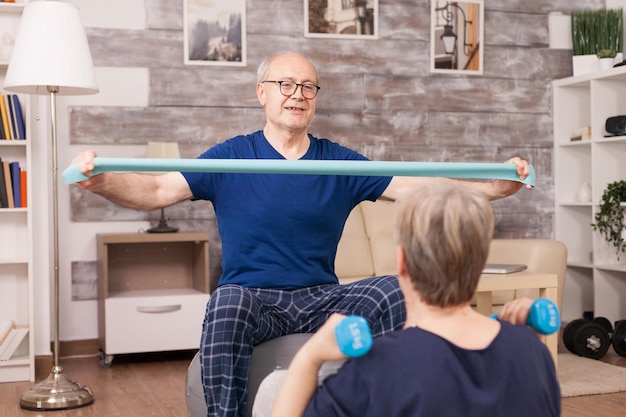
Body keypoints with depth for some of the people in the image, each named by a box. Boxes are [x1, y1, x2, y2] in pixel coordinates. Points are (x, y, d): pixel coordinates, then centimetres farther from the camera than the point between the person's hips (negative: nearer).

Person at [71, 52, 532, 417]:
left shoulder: (340, 163, 8)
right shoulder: (231, 158, 3)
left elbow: (420, 187, 2)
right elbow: (156, 191, -5)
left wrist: (495, 185, -11)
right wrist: (100, 181, -25)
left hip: (321, 299, 2)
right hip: (251, 296, -2)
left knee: (401, 290, -22)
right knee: (228, 301, -37)